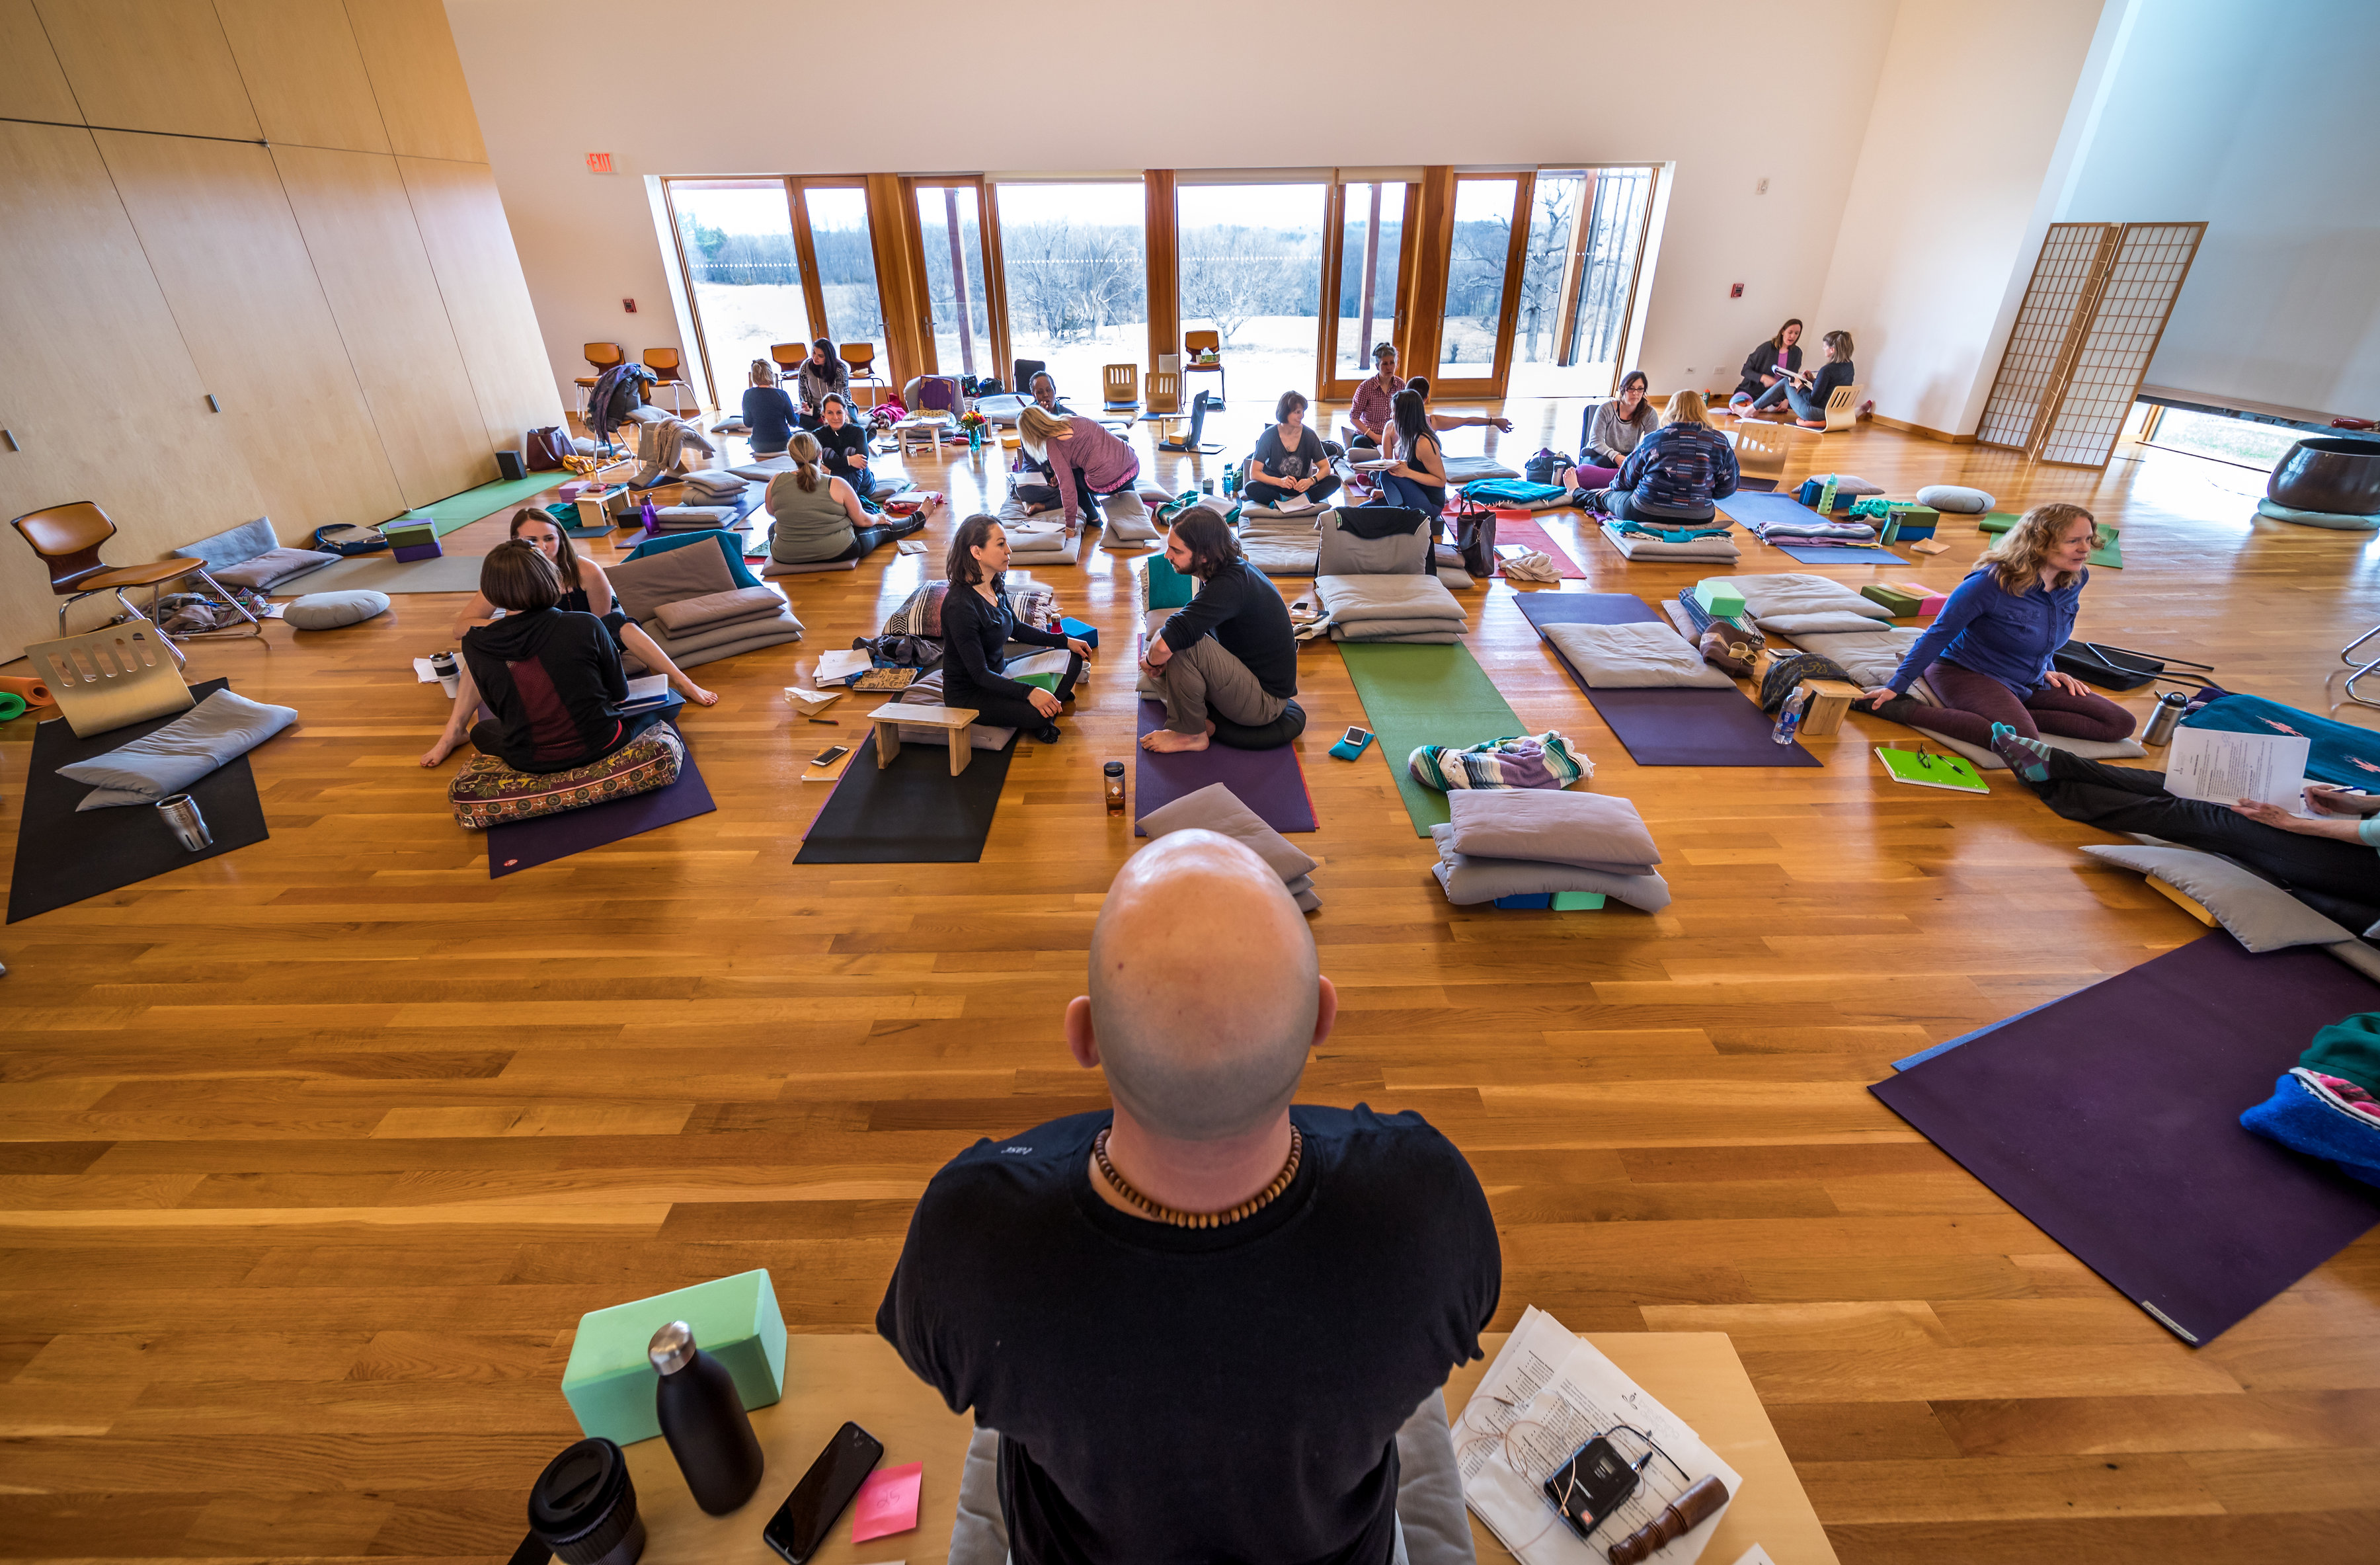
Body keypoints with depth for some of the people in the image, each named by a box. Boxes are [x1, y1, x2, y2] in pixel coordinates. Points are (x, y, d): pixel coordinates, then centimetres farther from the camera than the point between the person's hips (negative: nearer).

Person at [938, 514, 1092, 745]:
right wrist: (1029, 692, -39)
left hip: (998, 675, 9)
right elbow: (979, 674, -28)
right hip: (968, 694, -9)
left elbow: (1016, 628, 15)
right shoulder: (960, 605, -28)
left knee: (1073, 658, 8)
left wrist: (1065, 641, 9)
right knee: (1040, 714, -31)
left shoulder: (996, 587, -3)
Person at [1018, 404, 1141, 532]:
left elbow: (1067, 486, -8)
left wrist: (1070, 526, -1)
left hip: (1108, 485, -7)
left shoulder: (1053, 445, -6)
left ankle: (1093, 517, 21)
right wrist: (1060, 472, 36)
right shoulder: (1073, 418, 12)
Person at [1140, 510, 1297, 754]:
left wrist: (1153, 660, -14)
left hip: (1264, 703, -9)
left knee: (1182, 646, -28)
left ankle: (1190, 734, -8)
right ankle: (1204, 718, 0)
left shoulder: (1229, 586, -30)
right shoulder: (1233, 567, 0)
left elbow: (1164, 645, -38)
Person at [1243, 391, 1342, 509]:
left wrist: (1311, 480, -26)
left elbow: (1325, 467, -2)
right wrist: (1280, 481, -31)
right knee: (1251, 488, -33)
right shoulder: (1269, 436, -8)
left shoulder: (1309, 436, -2)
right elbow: (1254, 473, -13)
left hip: (1300, 487, 2)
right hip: (1274, 486, -2)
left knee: (1335, 480, -21)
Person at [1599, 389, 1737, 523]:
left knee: (1612, 495, 27)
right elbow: (1727, 488, 5)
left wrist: (1613, 487, 32)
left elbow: (1627, 478, 10)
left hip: (1646, 515, -3)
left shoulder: (1652, 439, -4)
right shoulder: (1720, 441, 0)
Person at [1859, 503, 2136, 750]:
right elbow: (1939, 634, -18)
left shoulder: (2076, 578, -1)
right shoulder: (1992, 583, -22)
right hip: (1966, 673, -8)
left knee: (2120, 724, 0)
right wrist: (1896, 686, -20)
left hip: (2030, 682, 8)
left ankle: (2016, 715, -9)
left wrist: (2046, 670, 15)